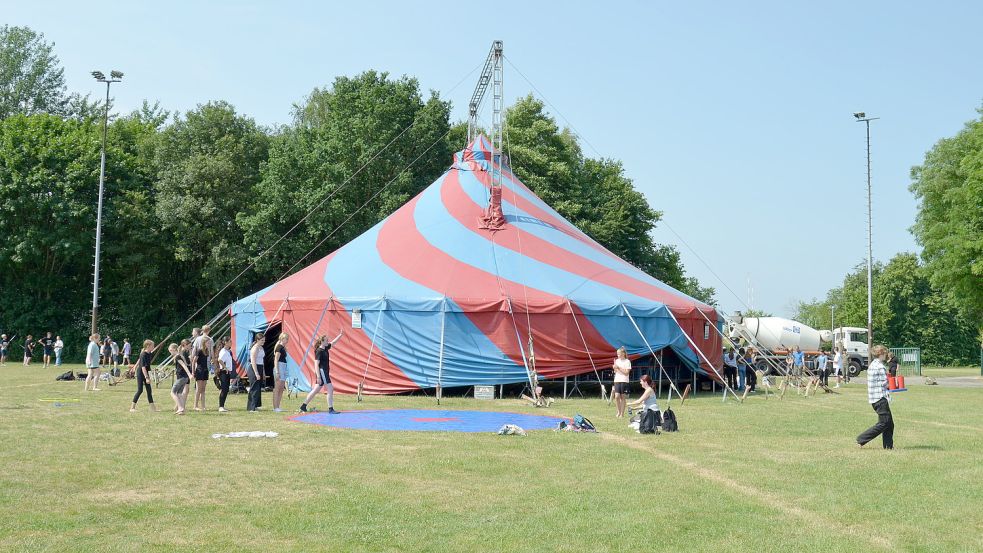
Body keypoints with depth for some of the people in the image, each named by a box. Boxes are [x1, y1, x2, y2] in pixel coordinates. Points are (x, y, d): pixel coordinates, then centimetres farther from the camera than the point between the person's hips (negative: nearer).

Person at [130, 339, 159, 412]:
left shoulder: (149, 354, 3)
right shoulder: (144, 355, -21)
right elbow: (143, 367, -26)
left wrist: (136, 366, 36)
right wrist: (147, 377, -30)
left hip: (146, 373, 8)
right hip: (141, 373, -8)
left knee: (149, 390, 7)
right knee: (140, 390, -8)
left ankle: (152, 407, 9)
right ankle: (132, 407, -2)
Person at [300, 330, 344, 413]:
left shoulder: (325, 348, 11)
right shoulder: (319, 351, -14)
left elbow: (334, 342, 22)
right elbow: (316, 364, -17)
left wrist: (341, 334, 14)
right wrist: (318, 377, -21)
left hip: (325, 372, 10)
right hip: (322, 372, -10)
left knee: (315, 390, 12)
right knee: (330, 389, -8)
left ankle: (303, 406, 17)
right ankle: (330, 409, -5)